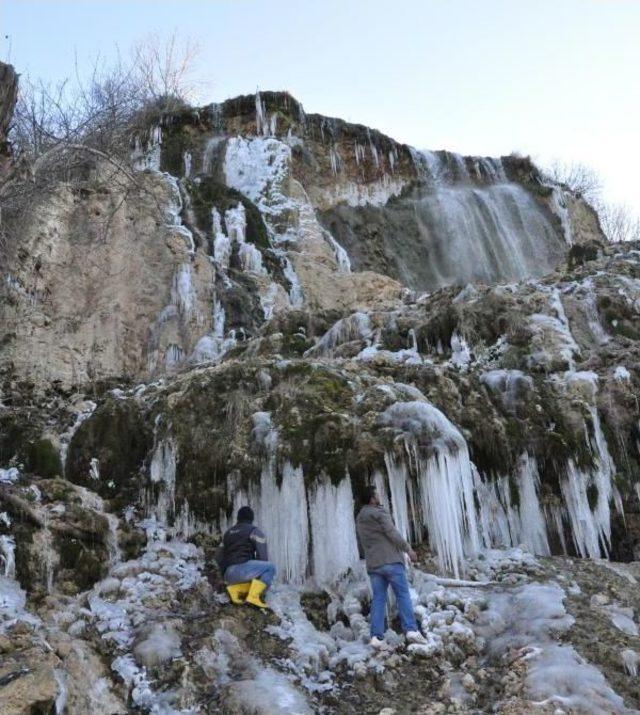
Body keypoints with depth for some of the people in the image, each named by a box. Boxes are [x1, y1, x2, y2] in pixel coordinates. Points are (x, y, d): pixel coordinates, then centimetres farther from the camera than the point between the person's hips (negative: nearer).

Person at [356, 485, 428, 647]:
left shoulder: (359, 519, 19)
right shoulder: (380, 512, -5)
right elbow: (392, 533, -13)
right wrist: (408, 548, -8)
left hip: (373, 565, 6)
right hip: (391, 560, -6)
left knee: (378, 599, 4)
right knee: (403, 595, -3)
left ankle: (376, 636, -4)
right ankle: (411, 630, -11)